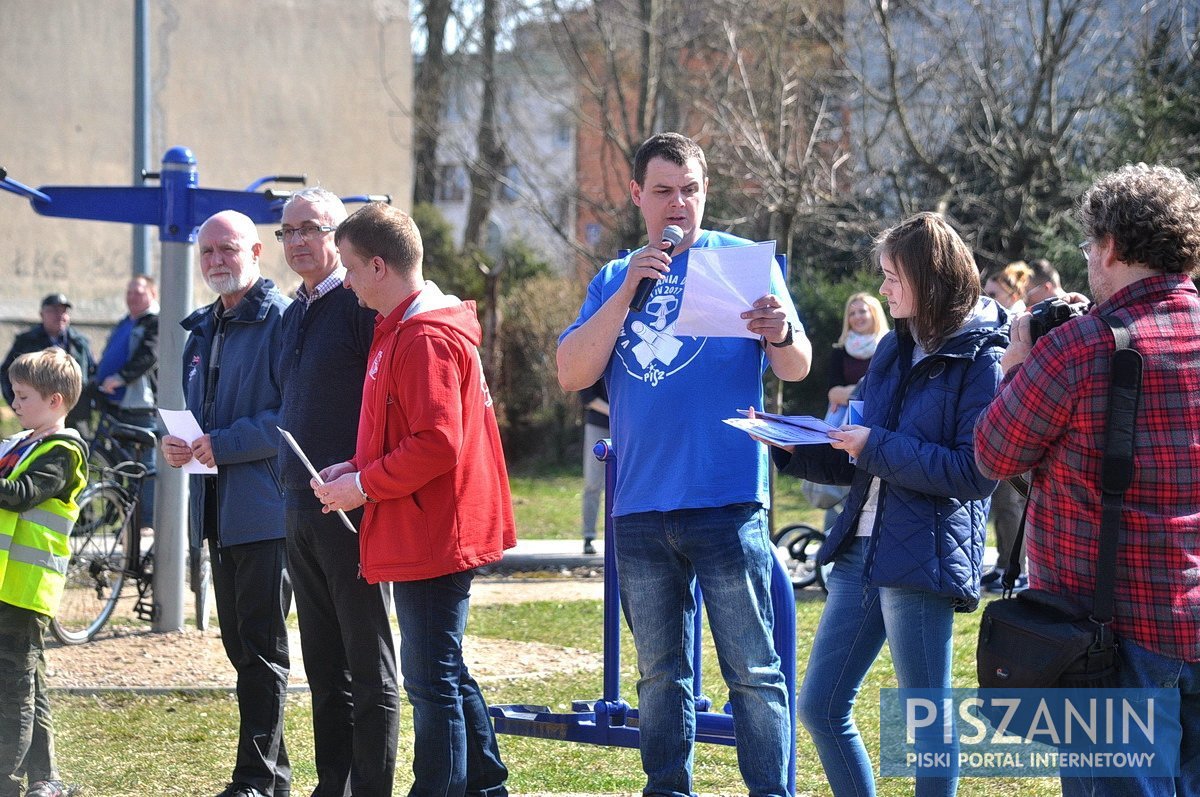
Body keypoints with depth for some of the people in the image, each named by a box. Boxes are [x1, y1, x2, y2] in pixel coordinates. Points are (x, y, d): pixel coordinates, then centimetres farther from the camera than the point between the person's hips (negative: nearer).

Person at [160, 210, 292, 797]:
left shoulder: (280, 320, -9)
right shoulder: (201, 330, 18)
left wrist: (226, 445, -21)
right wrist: (175, 444, 6)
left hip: (263, 508, -9)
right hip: (217, 510, 9)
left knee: (262, 649, -6)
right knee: (240, 644, 12)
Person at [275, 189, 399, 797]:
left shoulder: (362, 302, -9)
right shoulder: (294, 315, 18)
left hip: (350, 509, -9)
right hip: (298, 511, 9)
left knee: (368, 666, -4)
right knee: (324, 666, 12)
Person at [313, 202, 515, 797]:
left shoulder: (425, 339, -18)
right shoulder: (400, 330, 17)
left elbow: (436, 444, -24)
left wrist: (365, 486, -15)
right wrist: (357, 467, 9)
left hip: (431, 539, -11)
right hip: (427, 539, 11)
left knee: (431, 679, -7)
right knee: (446, 674, 17)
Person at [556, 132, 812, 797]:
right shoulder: (613, 280, 13)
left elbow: (798, 369, -5)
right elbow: (572, 374, 0)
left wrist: (781, 333, -29)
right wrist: (628, 293, -10)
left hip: (726, 502, -4)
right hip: (640, 510, 4)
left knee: (752, 671, -6)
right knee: (659, 673, 11)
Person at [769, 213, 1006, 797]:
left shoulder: (981, 360, -9)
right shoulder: (894, 350, 15)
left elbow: (975, 472, -18)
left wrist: (877, 447, -17)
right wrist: (790, 447, 4)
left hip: (922, 561, -8)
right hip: (860, 551, 8)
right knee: (819, 707, 10)